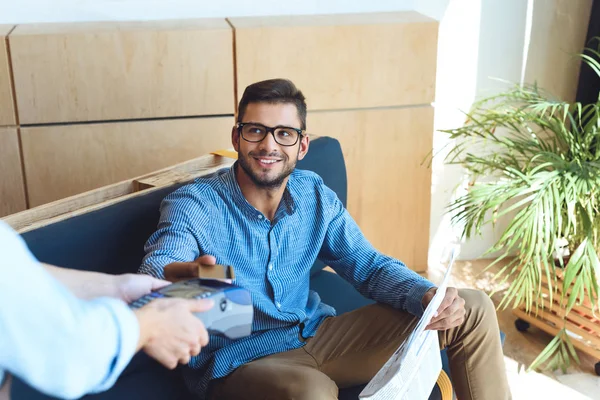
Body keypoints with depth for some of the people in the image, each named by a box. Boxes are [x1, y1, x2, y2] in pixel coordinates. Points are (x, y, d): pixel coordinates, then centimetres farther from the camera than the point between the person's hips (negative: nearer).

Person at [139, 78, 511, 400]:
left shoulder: (315, 196, 1)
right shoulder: (193, 205, -14)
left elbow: (371, 266, 3)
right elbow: (154, 270, -32)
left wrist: (429, 296, -18)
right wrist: (185, 274, -58)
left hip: (316, 337, 6)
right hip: (239, 360, -5)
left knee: (472, 309, 1)